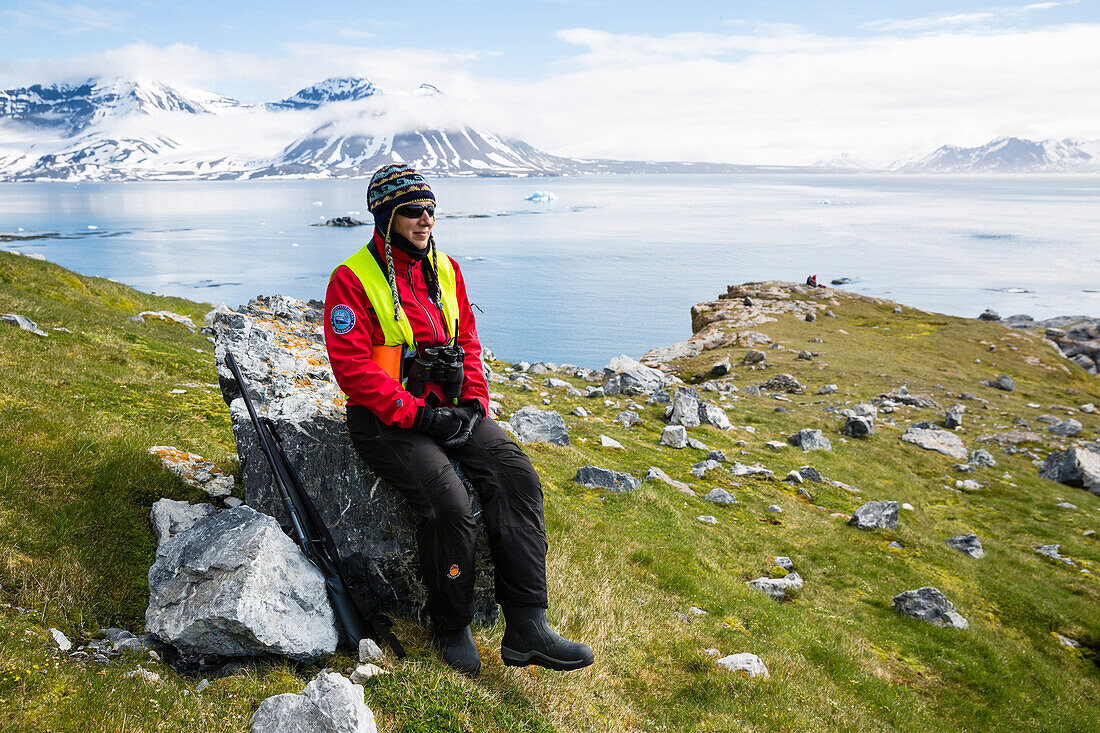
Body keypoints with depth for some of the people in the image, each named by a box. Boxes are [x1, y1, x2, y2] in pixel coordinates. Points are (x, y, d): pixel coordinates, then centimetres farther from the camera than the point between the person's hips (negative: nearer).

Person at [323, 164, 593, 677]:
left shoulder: (445, 270, 13)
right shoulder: (352, 278, -7)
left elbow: (466, 341, 16)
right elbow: (352, 366, -14)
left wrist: (474, 402, -1)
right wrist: (418, 414, -20)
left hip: (449, 409, 6)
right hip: (385, 420, -5)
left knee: (514, 474, -19)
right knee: (447, 499, -29)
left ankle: (526, 626, -17)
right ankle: (451, 629, -5)